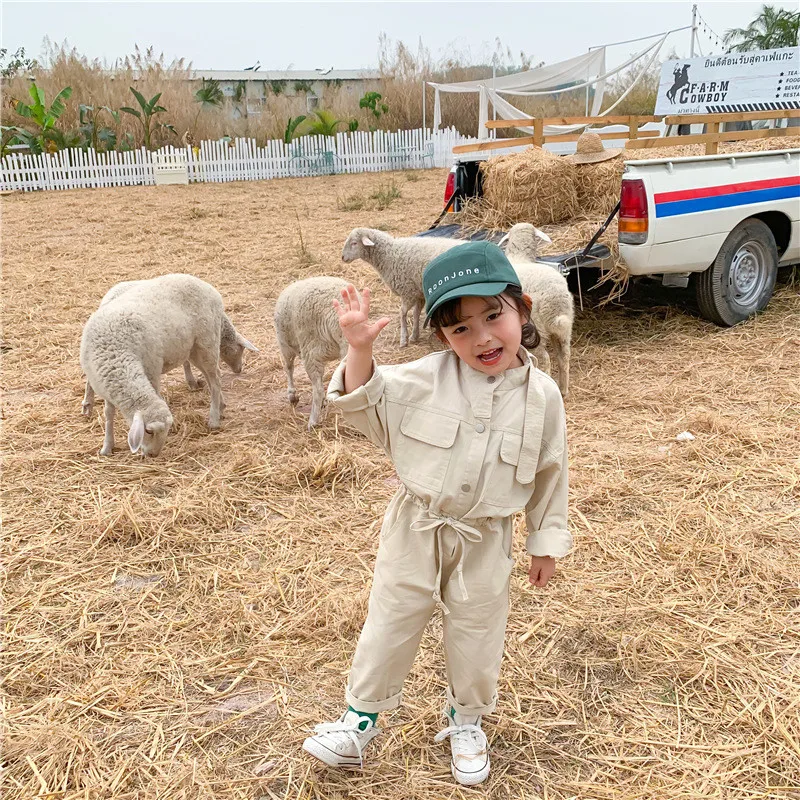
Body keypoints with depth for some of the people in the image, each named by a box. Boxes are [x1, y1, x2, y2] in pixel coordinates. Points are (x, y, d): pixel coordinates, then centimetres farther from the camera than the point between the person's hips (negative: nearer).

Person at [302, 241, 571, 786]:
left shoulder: (541, 395, -11)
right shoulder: (427, 379, -13)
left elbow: (550, 472, 0)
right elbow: (369, 405, -8)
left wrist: (547, 540, 6)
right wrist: (360, 352, -27)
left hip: (485, 539, 0)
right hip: (417, 529, 0)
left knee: (477, 634, 18)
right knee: (392, 623, 14)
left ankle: (466, 720, 44)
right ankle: (361, 717, 34)